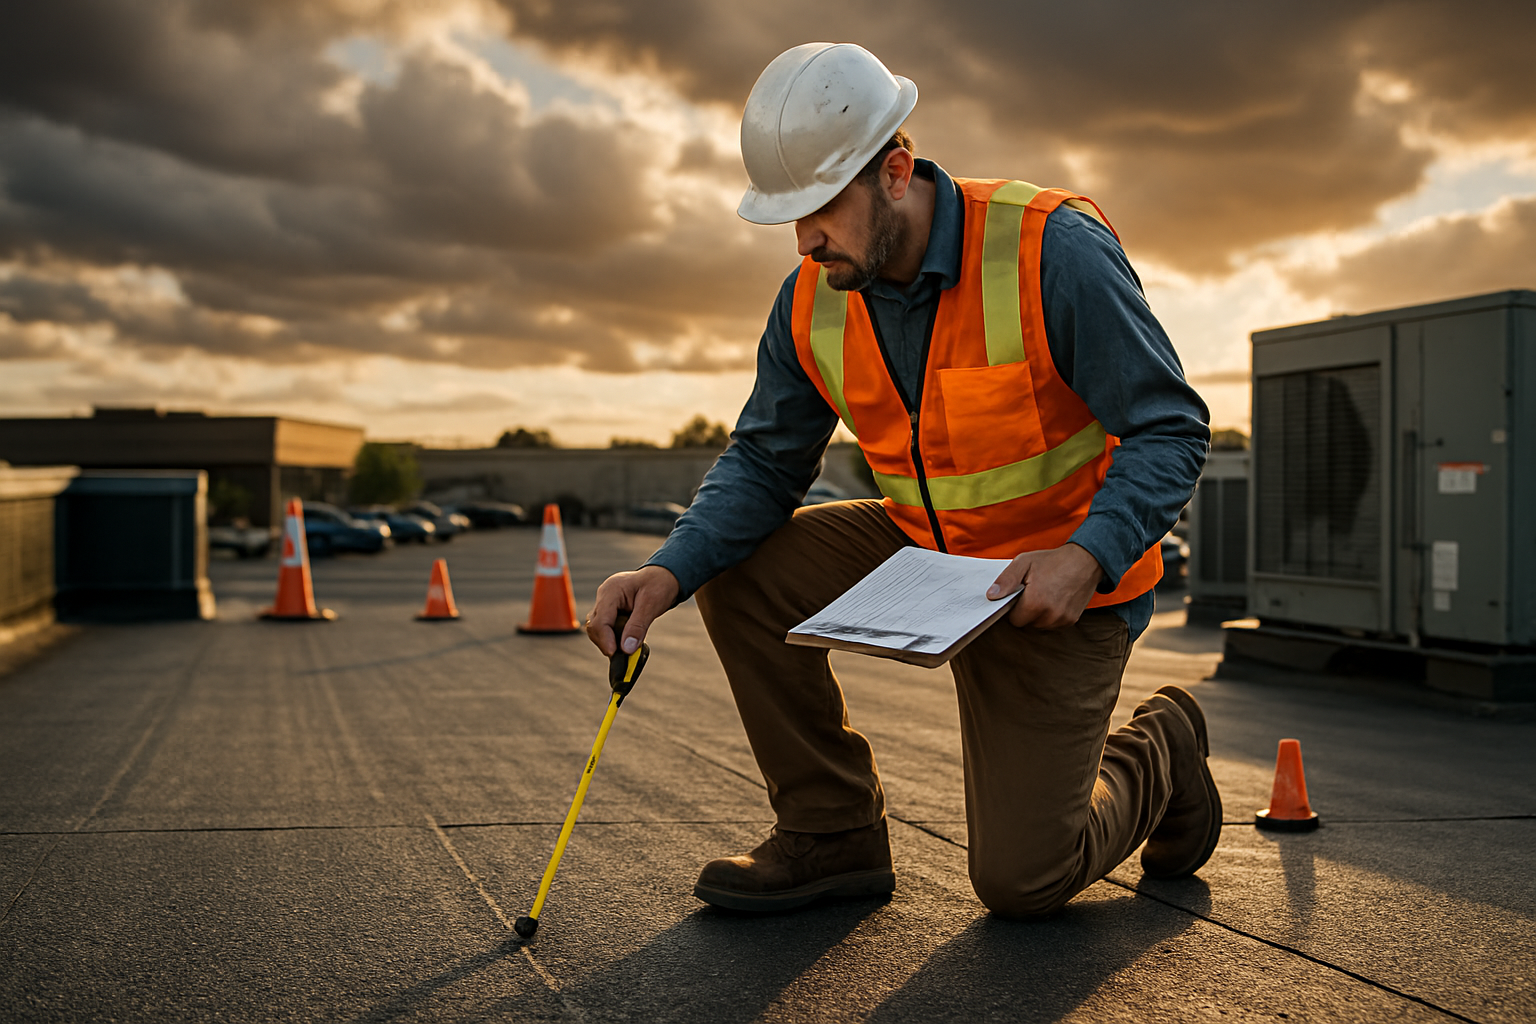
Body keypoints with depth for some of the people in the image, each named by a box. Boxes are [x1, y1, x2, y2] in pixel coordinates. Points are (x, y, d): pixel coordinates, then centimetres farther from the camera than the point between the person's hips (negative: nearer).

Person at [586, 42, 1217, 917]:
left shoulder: (1054, 251, -25)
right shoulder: (812, 304, -8)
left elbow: (1170, 429, -22)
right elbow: (766, 463, -3)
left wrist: (1087, 558, -39)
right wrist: (671, 570, -22)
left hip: (1060, 582, -5)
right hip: (922, 547, 6)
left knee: (1022, 881, -7)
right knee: (742, 571, -14)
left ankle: (1158, 751, 25)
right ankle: (833, 831, 1)